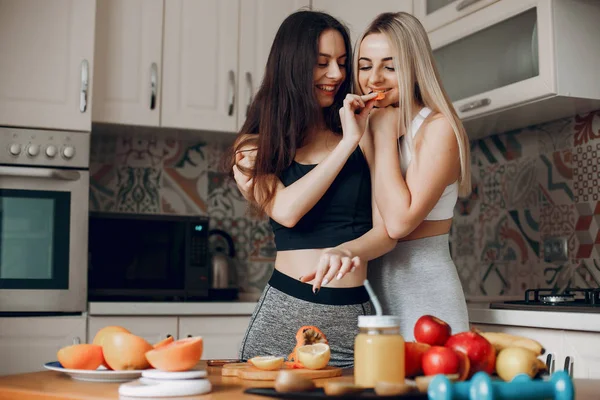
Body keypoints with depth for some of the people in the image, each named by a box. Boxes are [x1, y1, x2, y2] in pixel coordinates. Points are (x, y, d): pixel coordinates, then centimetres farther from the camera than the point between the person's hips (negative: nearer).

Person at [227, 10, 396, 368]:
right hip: (286, 312, -1)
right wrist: (347, 144, -7)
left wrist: (346, 250, -22)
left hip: (354, 320, 1)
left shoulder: (363, 136, 8)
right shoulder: (256, 149, 8)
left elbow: (386, 231, 0)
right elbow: (287, 211, -11)